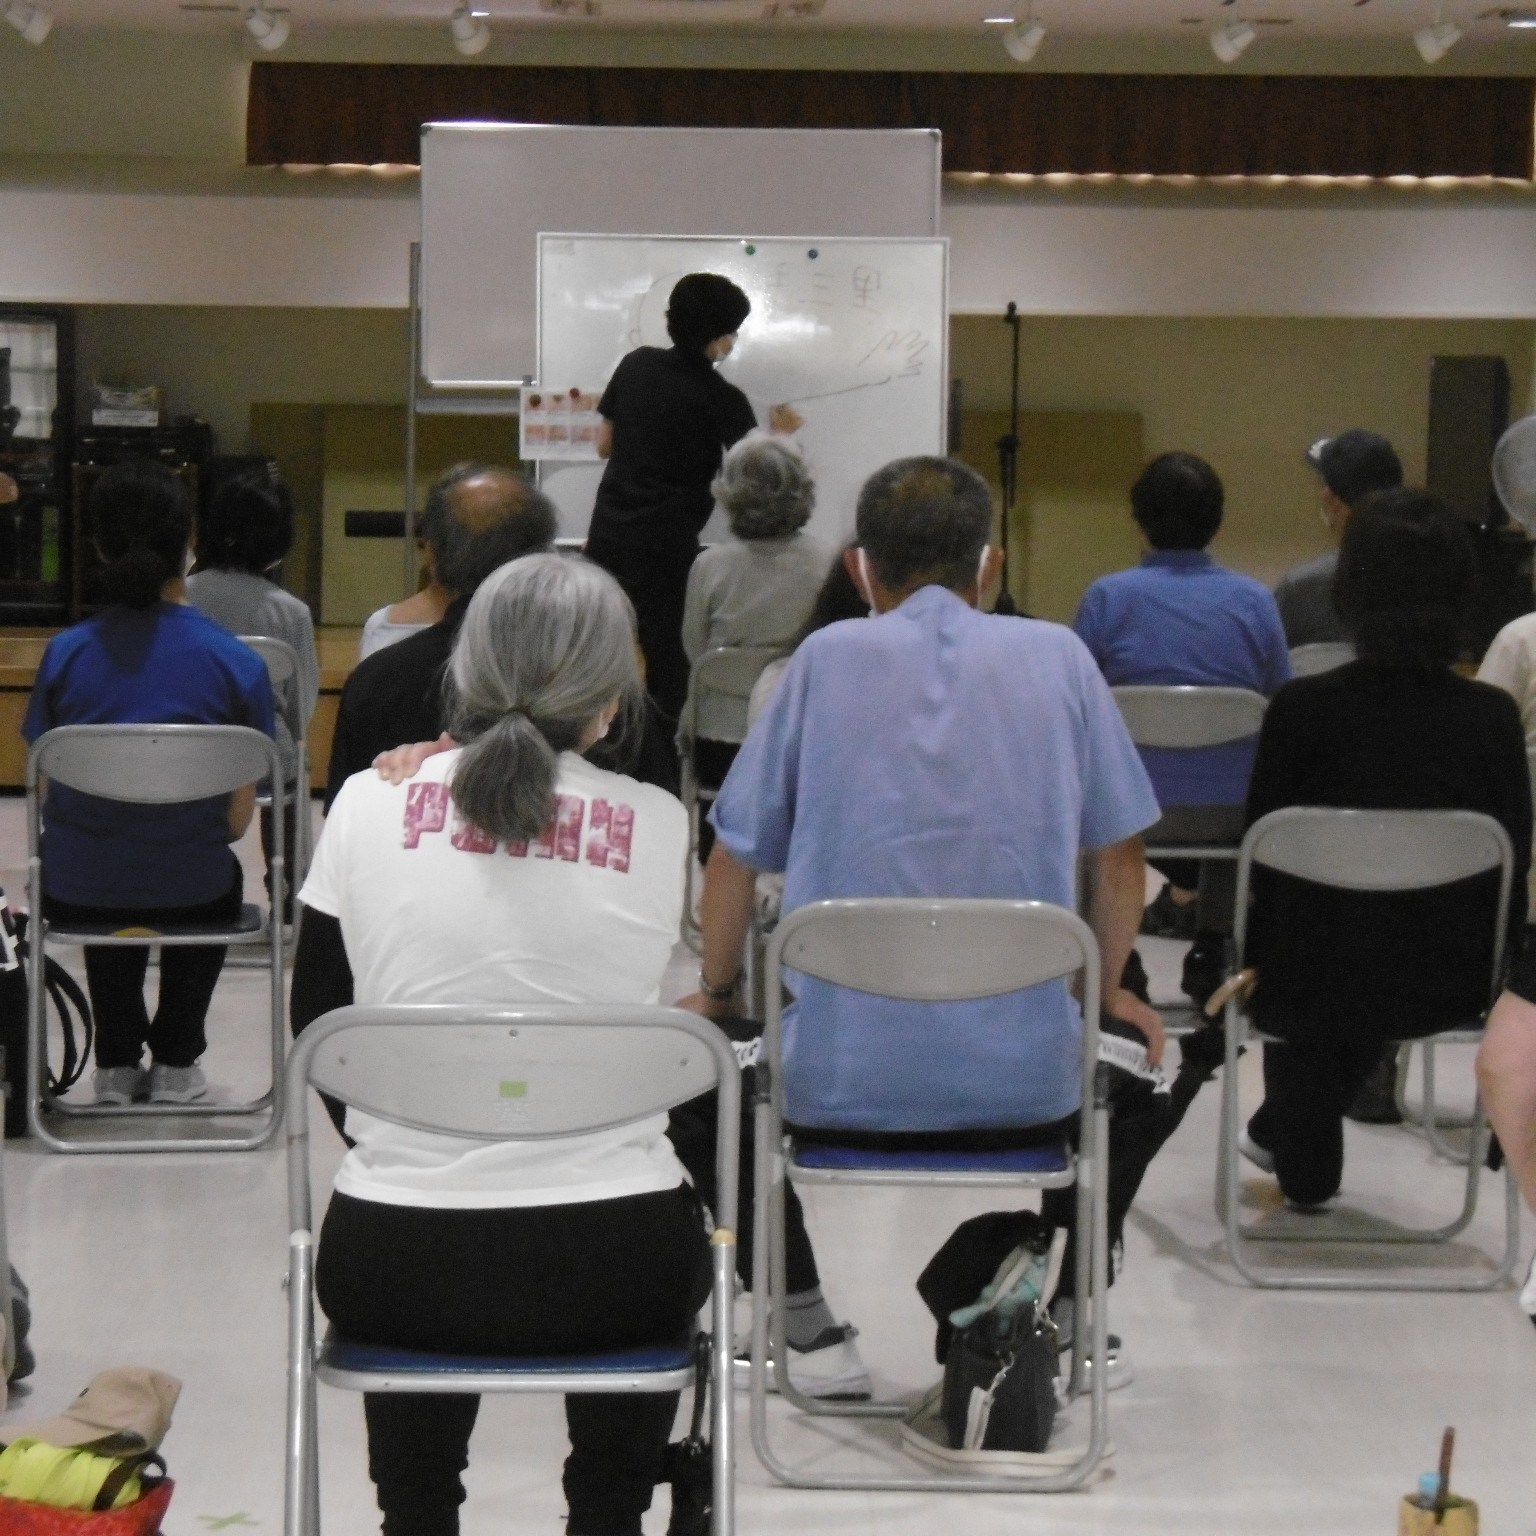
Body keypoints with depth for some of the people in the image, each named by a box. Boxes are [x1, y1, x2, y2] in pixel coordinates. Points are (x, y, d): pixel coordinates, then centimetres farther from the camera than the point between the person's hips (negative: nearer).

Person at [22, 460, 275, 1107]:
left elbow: (47, 793, -2)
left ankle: (117, 1062, 42)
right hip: (193, 893, -1)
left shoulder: (65, 654, -10)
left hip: (75, 890, 1)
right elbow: (238, 817, -8)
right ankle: (175, 1062, 40)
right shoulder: (237, 663, -13)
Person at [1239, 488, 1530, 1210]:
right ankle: (1288, 1135, 55)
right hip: (1448, 982, 2)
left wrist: (1253, 956, 12)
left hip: (1319, 980, -2)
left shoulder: (1302, 707, -16)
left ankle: (1306, 1163, 48)